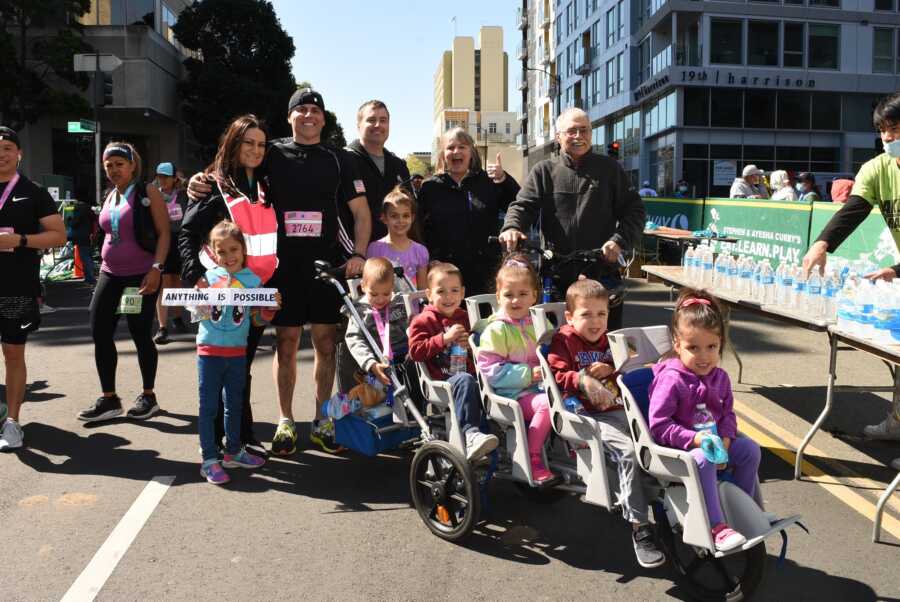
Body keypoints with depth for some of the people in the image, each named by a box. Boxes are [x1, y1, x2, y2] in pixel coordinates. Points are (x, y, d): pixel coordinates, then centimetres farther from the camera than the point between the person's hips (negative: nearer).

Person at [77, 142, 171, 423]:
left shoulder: (148, 193, -4)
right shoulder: (109, 198, 15)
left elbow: (164, 233, -10)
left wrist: (156, 268, -19)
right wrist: (104, 267, 20)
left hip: (141, 276, -6)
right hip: (109, 274, 7)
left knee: (140, 335, -1)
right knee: (100, 334, 2)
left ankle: (148, 396, 15)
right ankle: (109, 399, 12)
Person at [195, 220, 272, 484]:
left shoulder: (253, 280, 0)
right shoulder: (208, 278, -3)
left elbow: (260, 317, 8)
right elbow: (198, 313, 2)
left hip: (237, 352, 2)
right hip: (209, 351, -2)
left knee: (235, 404, 16)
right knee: (208, 406, 2)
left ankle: (233, 451, 32)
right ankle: (209, 460, 10)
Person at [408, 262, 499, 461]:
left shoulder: (464, 318, 24)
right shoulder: (423, 321, 9)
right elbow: (415, 351, -6)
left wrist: (470, 345, 9)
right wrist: (444, 338, -11)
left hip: (468, 375, 4)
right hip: (441, 382, -4)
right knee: (465, 381, -37)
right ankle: (470, 434, -42)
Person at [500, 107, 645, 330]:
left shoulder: (610, 168, 8)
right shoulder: (544, 171, 7)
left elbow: (634, 210, 6)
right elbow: (523, 205, -2)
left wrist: (619, 241, -11)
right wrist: (512, 227, -24)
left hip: (603, 272, 0)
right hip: (556, 276, 0)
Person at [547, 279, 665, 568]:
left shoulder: (610, 341, 19)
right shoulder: (564, 341, 3)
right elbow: (558, 376, -6)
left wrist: (611, 370, 0)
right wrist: (582, 380, -23)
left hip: (619, 409, 6)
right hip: (588, 415, -6)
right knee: (628, 450, -28)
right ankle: (639, 527, -22)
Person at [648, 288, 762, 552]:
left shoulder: (719, 377, 4)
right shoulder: (670, 380, -21)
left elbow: (728, 413, 12)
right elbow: (658, 425, -22)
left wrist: (725, 439, -9)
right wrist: (694, 439, -28)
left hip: (713, 442, 8)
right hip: (678, 449, -8)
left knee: (750, 449, -2)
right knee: (702, 460, -34)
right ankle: (716, 527, -30)